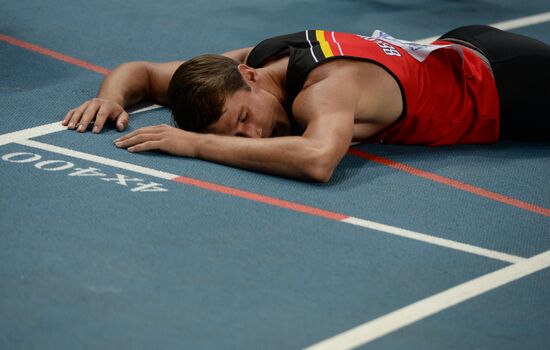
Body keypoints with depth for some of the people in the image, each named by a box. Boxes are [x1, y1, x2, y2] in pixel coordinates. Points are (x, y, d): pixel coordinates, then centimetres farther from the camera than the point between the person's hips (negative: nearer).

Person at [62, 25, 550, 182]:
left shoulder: (326, 87, -41)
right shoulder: (252, 55, -18)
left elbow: (317, 159, -63)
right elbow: (142, 71, -5)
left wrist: (196, 144, -56)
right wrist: (111, 97, -28)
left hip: (503, 80, -7)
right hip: (451, 52, 7)